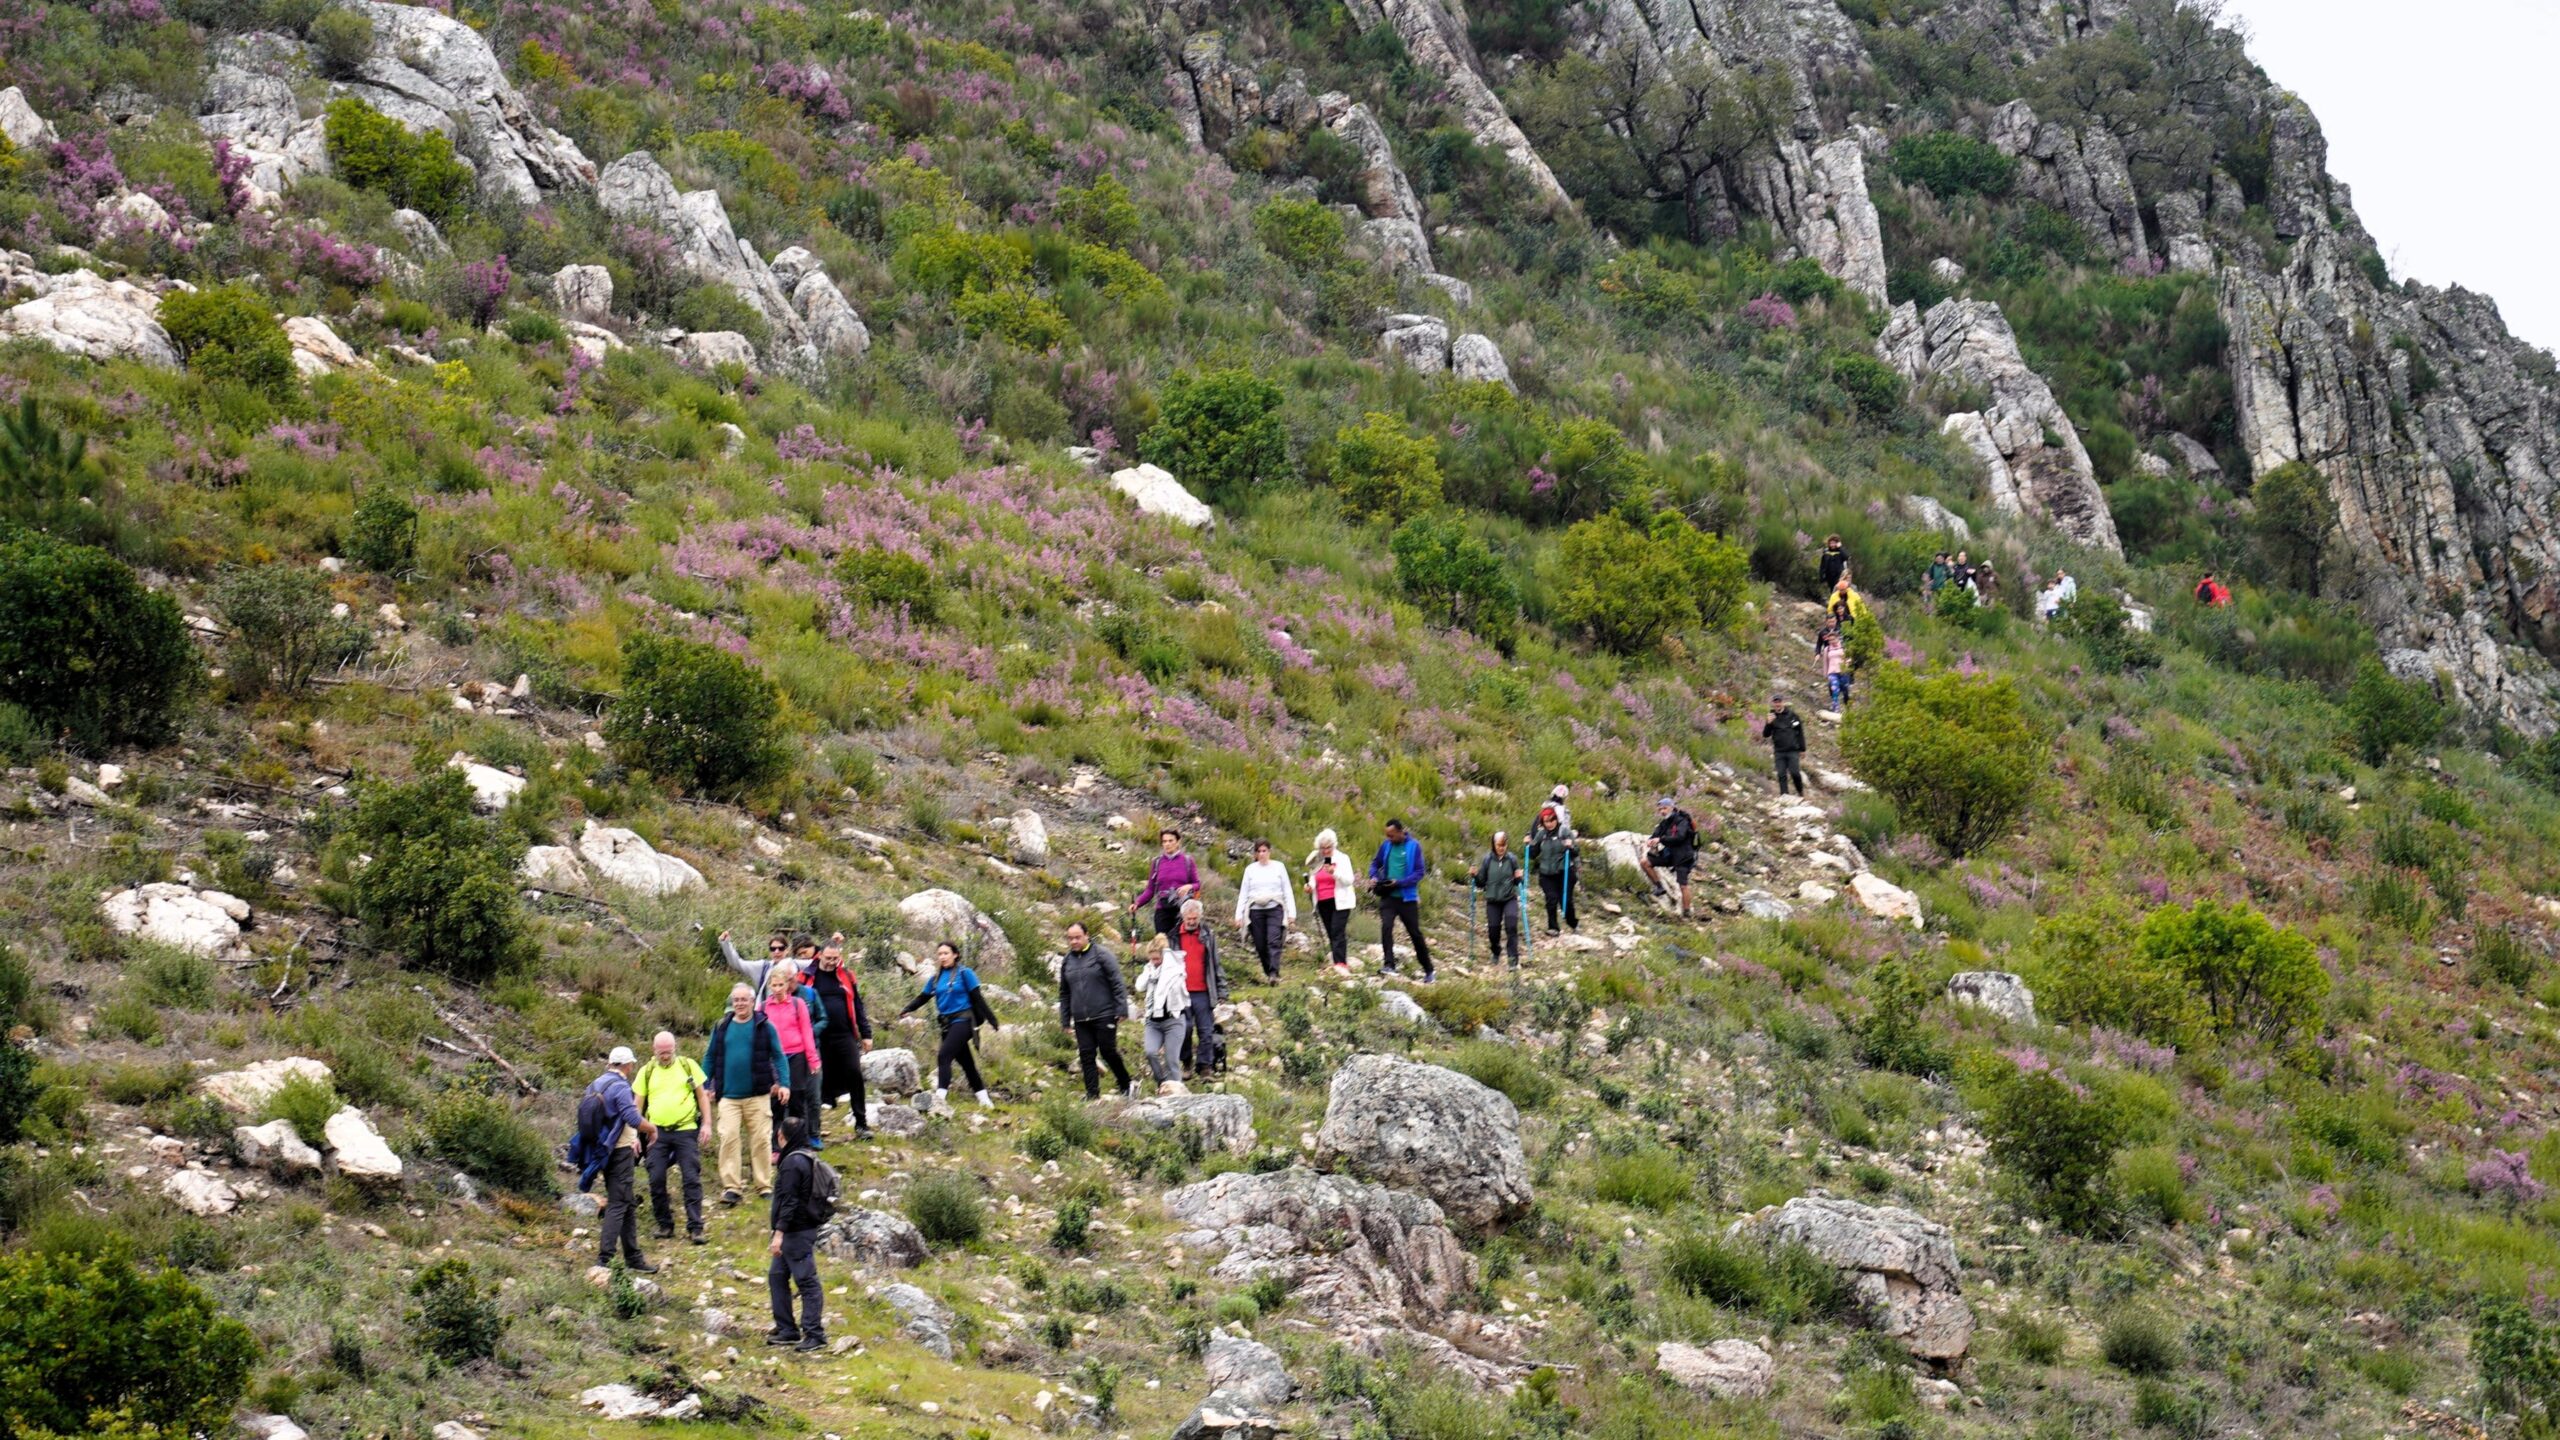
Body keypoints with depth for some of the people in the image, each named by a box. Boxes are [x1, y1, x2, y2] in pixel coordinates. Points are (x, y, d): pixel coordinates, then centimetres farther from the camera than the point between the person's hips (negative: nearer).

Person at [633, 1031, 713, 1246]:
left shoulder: (688, 1066, 4)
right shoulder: (646, 1072, 7)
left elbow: (702, 1095, 8)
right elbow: (637, 1104, 9)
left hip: (686, 1131, -2)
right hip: (657, 1132, 2)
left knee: (691, 1180, -6)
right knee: (656, 1180, -2)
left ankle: (695, 1228, -3)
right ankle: (665, 1226, 11)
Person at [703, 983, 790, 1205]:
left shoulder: (764, 1026, 2)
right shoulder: (721, 1028, 9)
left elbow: (778, 1056, 2)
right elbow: (710, 1058, 14)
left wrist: (784, 1083, -10)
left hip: (758, 1095, -1)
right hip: (728, 1096, 1)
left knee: (761, 1140, 2)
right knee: (728, 1138, -8)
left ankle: (764, 1185, 10)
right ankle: (730, 1186, -6)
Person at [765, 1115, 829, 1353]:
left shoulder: (793, 1162, -17)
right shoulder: (809, 1159, 13)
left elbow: (789, 1201, -21)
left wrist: (779, 1233, -22)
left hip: (797, 1232, -11)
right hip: (807, 1227, 11)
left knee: (806, 1280, -7)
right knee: (777, 1275, 16)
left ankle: (814, 1334, -4)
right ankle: (787, 1329, 20)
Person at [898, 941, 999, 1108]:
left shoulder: (964, 973, -4)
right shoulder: (936, 978, 12)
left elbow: (978, 999, -5)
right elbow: (922, 997, 9)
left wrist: (992, 1021, -4)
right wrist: (906, 1011, -8)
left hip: (962, 1021, -6)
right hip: (946, 1024, 6)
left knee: (944, 1056, -21)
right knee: (965, 1062, 10)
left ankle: (940, 1097, -28)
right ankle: (984, 1100, 18)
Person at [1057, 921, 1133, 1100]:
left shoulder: (1101, 955, -4)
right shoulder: (1067, 962, 12)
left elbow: (1117, 983, -6)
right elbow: (1064, 994, 19)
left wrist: (1121, 1010, -12)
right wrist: (1064, 1021, 15)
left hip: (1104, 1016, -5)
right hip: (1081, 1019, 5)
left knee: (1108, 1052, -1)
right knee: (1086, 1056, 1)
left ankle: (1126, 1086, 17)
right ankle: (1092, 1095, 4)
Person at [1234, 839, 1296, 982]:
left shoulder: (1279, 867, 8)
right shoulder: (1250, 869, 11)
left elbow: (1287, 891, 9)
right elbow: (1243, 894, 12)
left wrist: (1292, 912, 3)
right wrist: (1239, 915, 5)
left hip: (1275, 909, -2)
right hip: (1256, 910, 2)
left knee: (1274, 942, -18)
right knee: (1260, 946, 0)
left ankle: (1274, 974, -26)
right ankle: (1268, 972, 15)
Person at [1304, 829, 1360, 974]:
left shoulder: (1342, 859, -1)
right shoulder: (1316, 862, 14)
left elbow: (1349, 880, -10)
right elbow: (1314, 881, 25)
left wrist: (1334, 872, -27)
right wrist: (1309, 887, 2)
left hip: (1339, 901, -6)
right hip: (1323, 902, 6)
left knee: (1338, 931, -18)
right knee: (1331, 934, 5)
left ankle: (1341, 964, -27)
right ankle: (1342, 963, 12)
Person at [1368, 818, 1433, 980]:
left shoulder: (1413, 846, -7)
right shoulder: (1386, 845, 2)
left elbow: (1419, 872, -10)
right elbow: (1375, 863, 17)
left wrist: (1399, 883, -21)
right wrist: (1374, 877, -4)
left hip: (1407, 898, -2)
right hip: (1388, 896, 2)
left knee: (1415, 933, 6)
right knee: (1386, 927, -19)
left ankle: (1428, 970, 19)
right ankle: (1388, 964, -21)